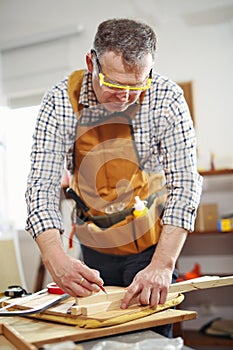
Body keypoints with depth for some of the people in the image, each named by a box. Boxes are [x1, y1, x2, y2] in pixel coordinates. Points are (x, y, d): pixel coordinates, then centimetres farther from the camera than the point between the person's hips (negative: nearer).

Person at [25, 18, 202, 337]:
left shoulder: (167, 99, -19)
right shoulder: (61, 102, -16)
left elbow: (185, 182, -21)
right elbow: (42, 185, -19)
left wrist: (163, 265, -32)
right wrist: (55, 257, -35)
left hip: (153, 244, -1)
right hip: (95, 249, 2)